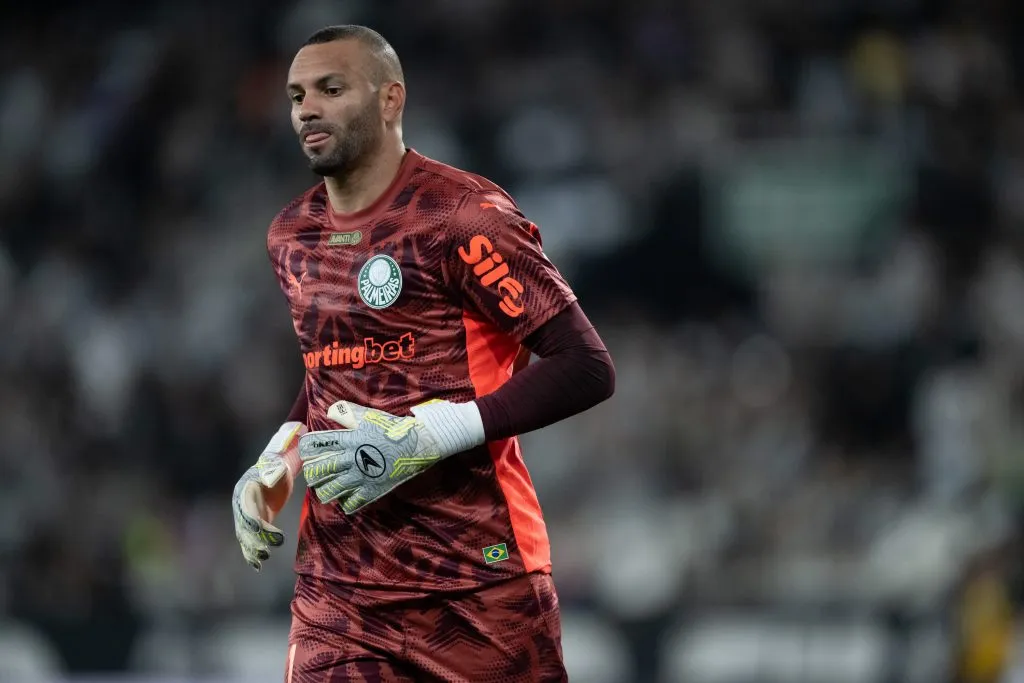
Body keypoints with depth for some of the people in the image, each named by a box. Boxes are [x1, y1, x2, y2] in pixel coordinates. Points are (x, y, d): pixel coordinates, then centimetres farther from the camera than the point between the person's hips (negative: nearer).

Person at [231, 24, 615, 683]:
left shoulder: (463, 217, -11)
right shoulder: (292, 236, 13)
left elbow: (587, 369, -15)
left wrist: (424, 438, -21)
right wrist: (277, 462, 11)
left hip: (476, 578, -6)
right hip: (336, 589, 6)